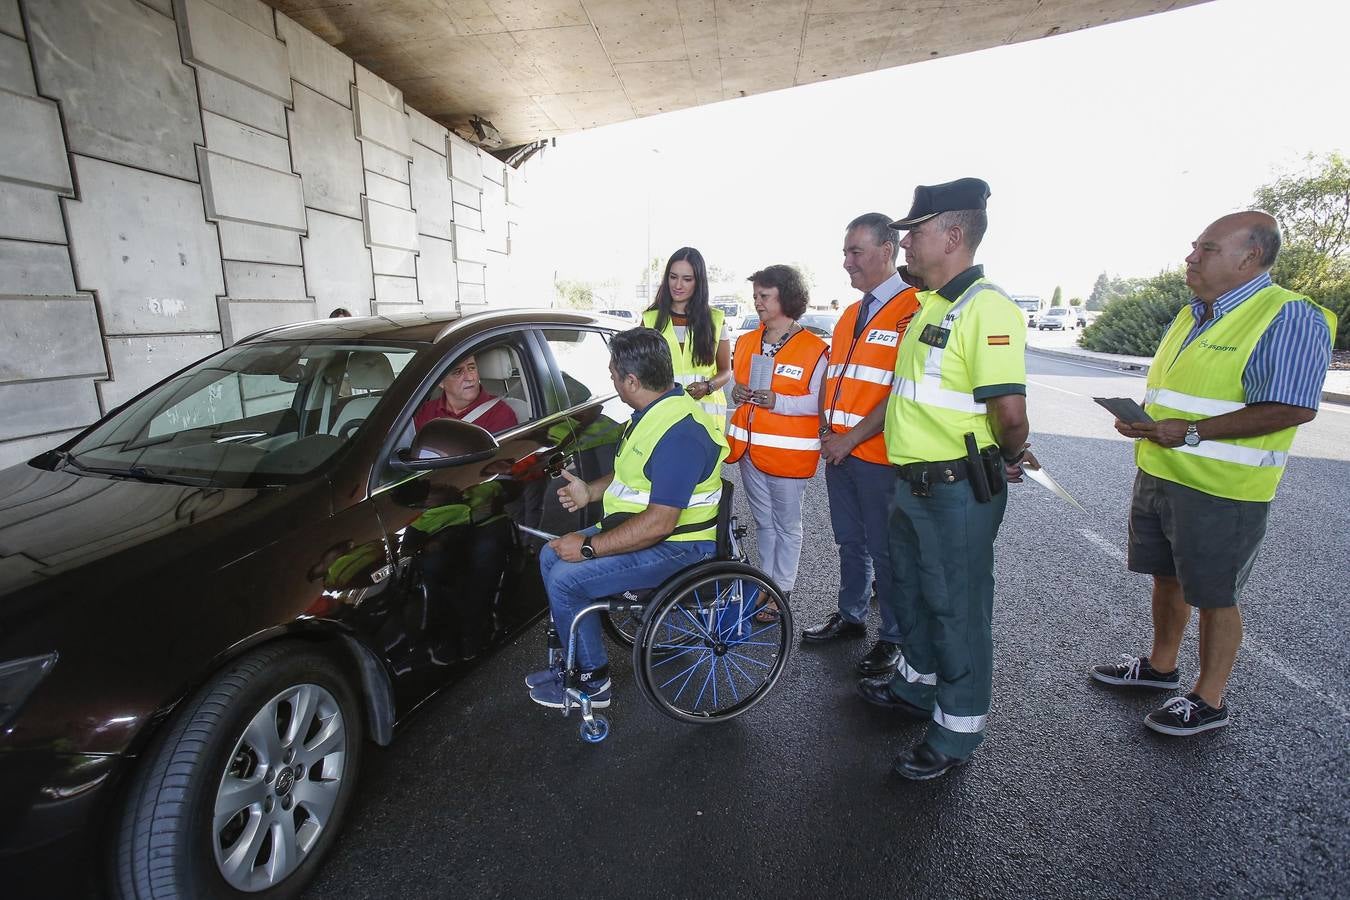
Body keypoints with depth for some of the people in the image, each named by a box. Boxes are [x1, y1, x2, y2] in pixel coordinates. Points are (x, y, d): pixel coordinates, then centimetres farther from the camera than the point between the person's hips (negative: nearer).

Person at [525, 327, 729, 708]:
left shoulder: (678, 432, -28)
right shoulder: (655, 410, 6)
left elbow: (659, 523, -30)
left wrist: (589, 546, -23)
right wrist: (591, 491, 6)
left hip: (675, 545, -10)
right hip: (638, 526, 11)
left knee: (566, 579, -17)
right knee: (551, 555, 7)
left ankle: (593, 681, 5)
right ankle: (573, 657, 19)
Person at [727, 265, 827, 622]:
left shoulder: (813, 348, -9)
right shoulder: (746, 342, 11)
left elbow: (819, 401, -13)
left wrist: (777, 401, -24)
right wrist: (736, 393, -2)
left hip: (787, 452, -6)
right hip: (749, 447, 6)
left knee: (787, 525, 8)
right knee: (763, 522, 17)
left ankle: (781, 591, 20)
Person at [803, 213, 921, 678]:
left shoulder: (912, 309, -13)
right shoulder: (850, 314, 14)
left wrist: (851, 439, -16)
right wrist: (826, 431, 3)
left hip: (879, 456, -7)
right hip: (838, 451, 8)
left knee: (886, 552, 7)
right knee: (850, 544, 19)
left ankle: (893, 637, 25)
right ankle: (850, 616, 37)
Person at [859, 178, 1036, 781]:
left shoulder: (986, 308, -21)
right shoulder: (930, 305, 11)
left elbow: (1010, 411, -26)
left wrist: (1008, 457, -12)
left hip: (957, 492, -9)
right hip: (913, 483, 10)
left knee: (957, 608, 6)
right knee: (911, 591, 23)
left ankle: (957, 732, 26)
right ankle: (917, 684, 45)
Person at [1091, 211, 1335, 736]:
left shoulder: (1289, 317, -13)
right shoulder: (1190, 316, 12)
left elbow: (1294, 408, -22)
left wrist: (1191, 431, -24)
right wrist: (1141, 420, 1)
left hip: (1221, 489, -8)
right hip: (1157, 474, 8)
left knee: (1214, 596, 6)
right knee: (1167, 578, 19)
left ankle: (1209, 701, 23)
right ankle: (1161, 666, 37)